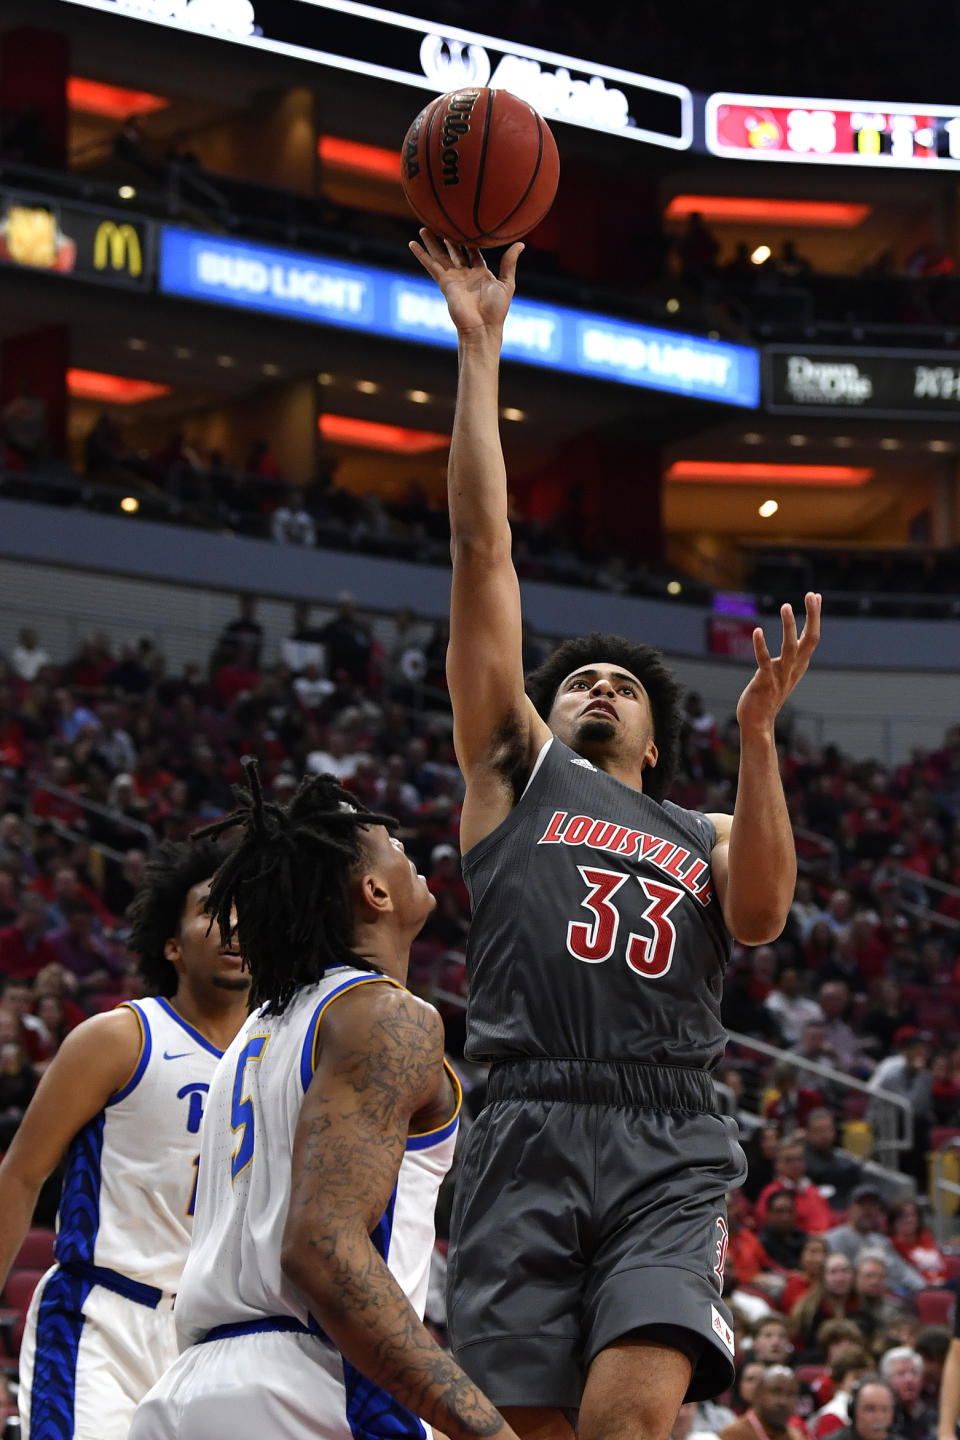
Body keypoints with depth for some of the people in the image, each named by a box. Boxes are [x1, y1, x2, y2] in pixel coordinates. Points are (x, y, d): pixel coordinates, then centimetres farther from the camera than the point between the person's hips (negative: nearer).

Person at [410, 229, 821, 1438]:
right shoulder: (518, 769, 22)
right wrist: (479, 351, 15)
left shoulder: (708, 836, 27)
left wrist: (758, 731, -2)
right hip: (528, 1141, -1)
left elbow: (761, 916, 3)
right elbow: (482, 549, 18)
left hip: (669, 1156, 1)